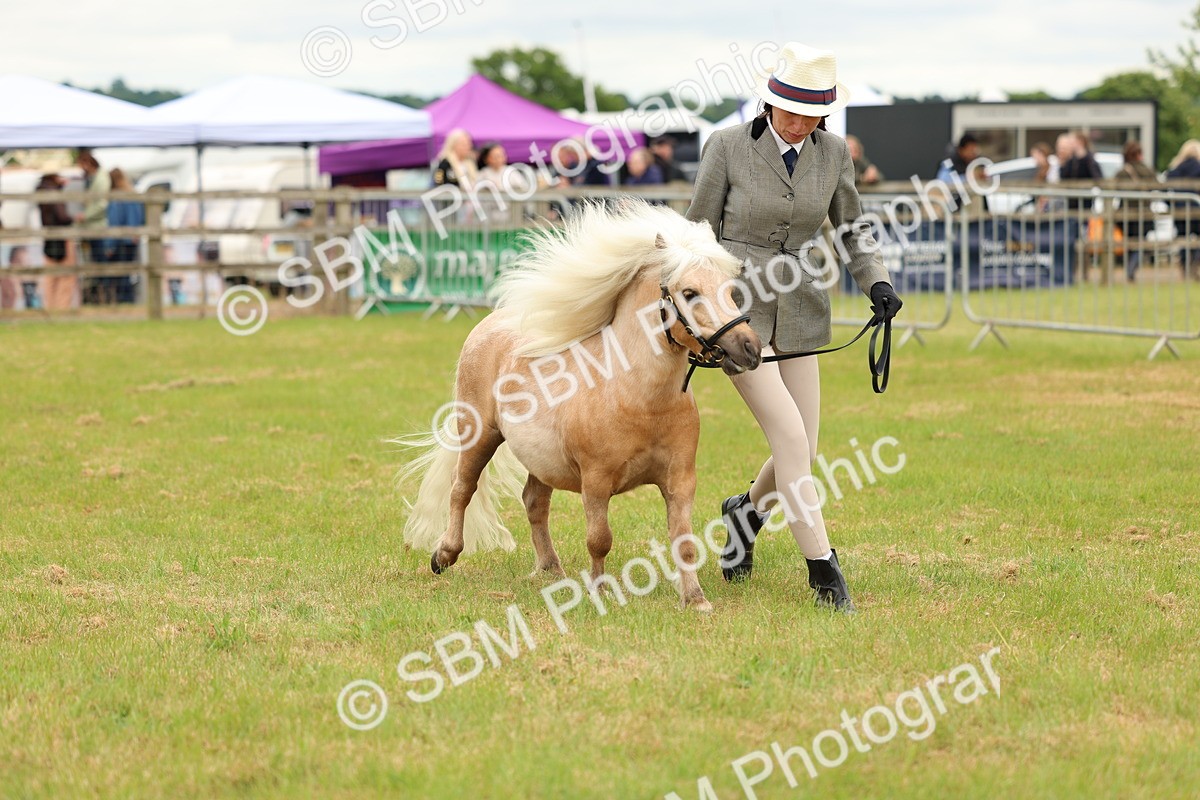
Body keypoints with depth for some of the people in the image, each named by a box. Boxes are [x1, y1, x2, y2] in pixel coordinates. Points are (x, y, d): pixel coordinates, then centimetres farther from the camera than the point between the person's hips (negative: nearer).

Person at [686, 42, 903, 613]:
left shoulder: (833, 153, 0)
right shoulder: (728, 146, -10)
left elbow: (851, 227, 14)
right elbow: (699, 232, -2)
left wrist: (876, 282, -2)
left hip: (798, 314, 4)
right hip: (735, 309, -4)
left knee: (802, 453, 5)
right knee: (790, 437, -16)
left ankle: (747, 510, 37)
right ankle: (823, 568, -8)